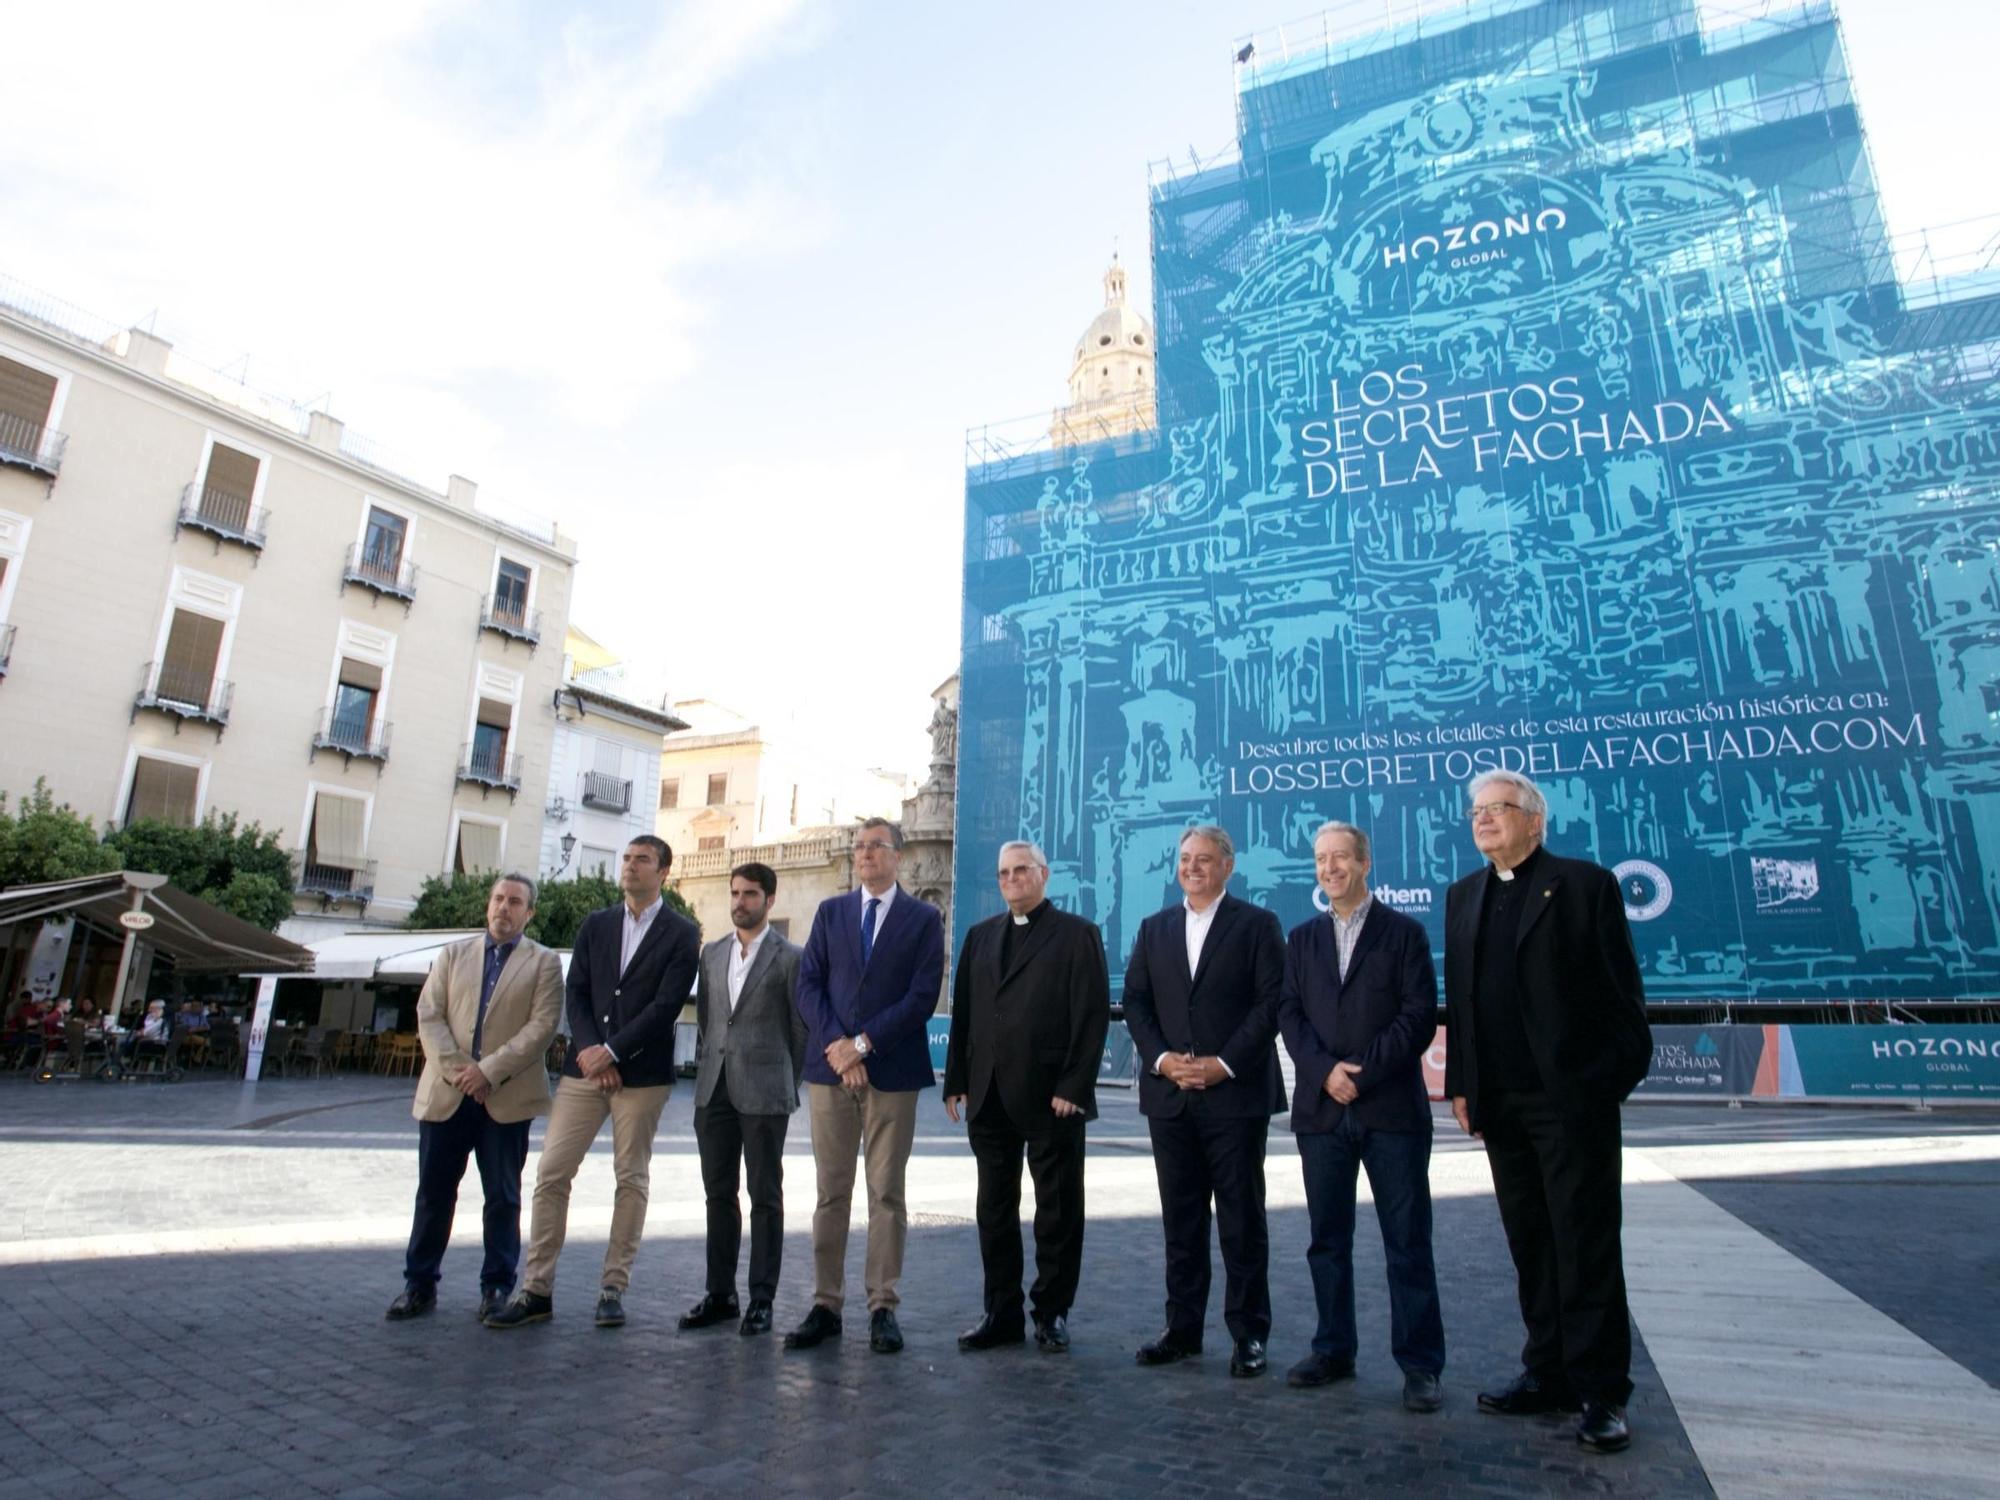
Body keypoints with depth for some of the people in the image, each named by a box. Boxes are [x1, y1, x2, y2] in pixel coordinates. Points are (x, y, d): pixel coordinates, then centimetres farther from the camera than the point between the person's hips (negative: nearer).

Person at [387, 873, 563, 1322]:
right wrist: (457, 1069, -10)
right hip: (446, 1094, 3)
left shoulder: (544, 963, 2)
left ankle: (497, 1287, 17)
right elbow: (429, 1015, 4)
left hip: (506, 1098, -2)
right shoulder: (453, 955, 13)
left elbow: (542, 1025, -8)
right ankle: (419, 1284, 22)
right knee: (433, 1193, 9)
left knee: (502, 1197, 6)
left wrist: (488, 1071, -15)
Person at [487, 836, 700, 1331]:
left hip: (642, 1072, -4)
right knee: (551, 1173, 0)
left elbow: (667, 1005, -9)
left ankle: (614, 1288, 14)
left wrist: (612, 1051, -14)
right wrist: (588, 1049, -9)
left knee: (631, 1179, 4)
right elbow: (576, 993, 7)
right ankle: (536, 1289, 9)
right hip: (585, 1066, 4)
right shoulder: (595, 925, 13)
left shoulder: (681, 934, -1)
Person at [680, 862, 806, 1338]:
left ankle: (762, 1299, 12)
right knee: (719, 1194, 12)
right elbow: (704, 1016, 18)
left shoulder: (789, 957, -5)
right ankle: (720, 1293, 22)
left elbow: (802, 1027, -1)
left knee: (765, 1197, 4)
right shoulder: (711, 953, 12)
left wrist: (784, 1081, 2)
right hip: (714, 1089, 5)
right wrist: (712, 1064, 11)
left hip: (763, 1092, -5)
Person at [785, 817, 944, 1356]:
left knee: (886, 1194, 5)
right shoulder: (830, 912, 11)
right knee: (831, 1193, 7)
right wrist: (837, 1044, -11)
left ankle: (883, 1308, 13)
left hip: (891, 1071, -2)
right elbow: (808, 985, 3)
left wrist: (863, 1044, -13)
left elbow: (922, 996, -6)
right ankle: (826, 1306, 16)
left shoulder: (924, 919, 2)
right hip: (830, 1067, 2)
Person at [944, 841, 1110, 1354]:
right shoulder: (980, 936, 14)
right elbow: (962, 1012, 12)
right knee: (995, 1209, 11)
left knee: (1058, 1210, 7)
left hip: (1052, 1097, -4)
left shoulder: (1078, 934, -1)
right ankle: (1002, 1313, 23)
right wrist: (956, 1080, 5)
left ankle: (1052, 1313, 21)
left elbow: (1093, 1016, -7)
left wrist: (1073, 1087, -14)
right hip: (990, 1096, 5)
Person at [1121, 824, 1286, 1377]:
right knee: (1180, 1218, 11)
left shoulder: (1257, 925, 0)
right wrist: (1161, 1058, -7)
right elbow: (1135, 1001, 8)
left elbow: (1271, 1001, -7)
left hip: (1236, 1093, -3)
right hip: (1170, 1094, 4)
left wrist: (1225, 1063, -14)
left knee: (1242, 1219, 5)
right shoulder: (1154, 928, 12)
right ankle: (1182, 1328, 22)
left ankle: (1248, 1333, 17)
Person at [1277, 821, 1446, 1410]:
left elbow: (1419, 1016, -6)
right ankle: (1333, 1350, 23)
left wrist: (1362, 1072, -13)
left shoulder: (1404, 933, 2)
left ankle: (1420, 1364, 13)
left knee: (1408, 1241, 2)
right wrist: (1325, 1071, -11)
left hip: (1392, 1108, -3)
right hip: (1322, 1110, 3)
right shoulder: (1302, 938, 12)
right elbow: (1289, 1013, 5)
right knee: (1327, 1240, 10)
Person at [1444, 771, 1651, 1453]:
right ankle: (1549, 1373, 24)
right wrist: (1460, 1083, 8)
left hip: (1572, 1096, -5)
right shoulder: (1463, 896, 12)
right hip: (1500, 1102, 5)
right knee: (1530, 1245, 13)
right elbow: (1457, 998, 12)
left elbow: (1622, 992, -5)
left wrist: (1619, 1076, -11)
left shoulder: (1585, 884, -3)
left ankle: (1600, 1392, 13)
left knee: (1586, 1247, 2)